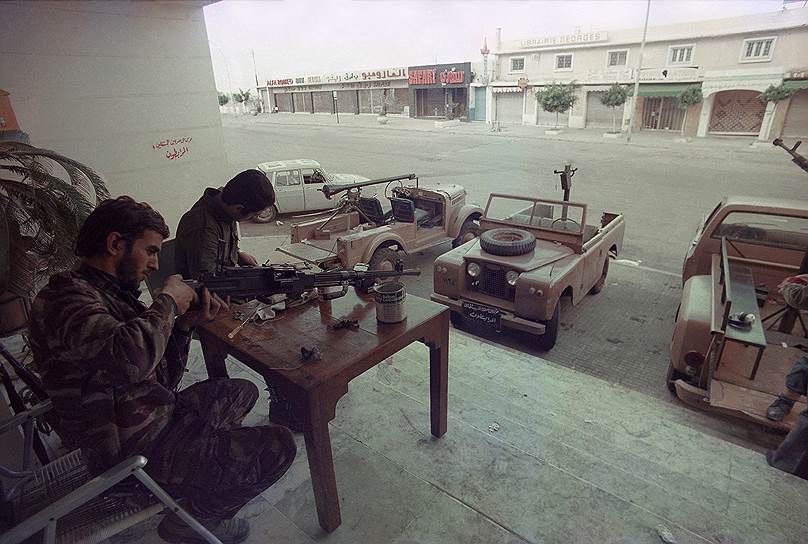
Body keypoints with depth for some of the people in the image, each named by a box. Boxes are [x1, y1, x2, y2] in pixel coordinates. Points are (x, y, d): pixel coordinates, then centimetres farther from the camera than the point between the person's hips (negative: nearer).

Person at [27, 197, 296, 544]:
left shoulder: (114, 292, 8)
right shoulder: (67, 296, -20)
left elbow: (161, 379, 9)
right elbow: (133, 359, -41)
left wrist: (185, 324, -6)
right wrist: (168, 301, -22)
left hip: (157, 418, 10)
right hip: (135, 452, -9)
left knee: (242, 391, 22)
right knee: (277, 447, -11)